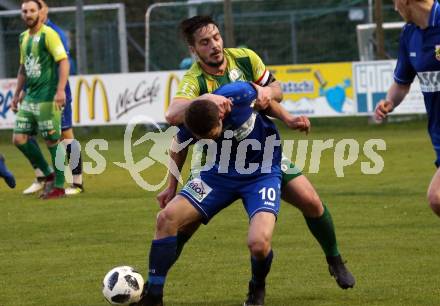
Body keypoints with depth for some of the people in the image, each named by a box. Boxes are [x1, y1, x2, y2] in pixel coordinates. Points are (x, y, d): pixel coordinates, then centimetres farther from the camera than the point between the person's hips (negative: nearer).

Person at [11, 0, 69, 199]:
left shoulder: (48, 35, -10)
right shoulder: (24, 37, 15)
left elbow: (64, 61, -16)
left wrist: (60, 90, -25)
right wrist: (17, 94, 24)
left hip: (47, 99, -8)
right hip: (29, 98, 8)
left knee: (53, 141, -3)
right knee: (19, 138, 4)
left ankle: (58, 186, 6)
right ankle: (48, 175, 17)